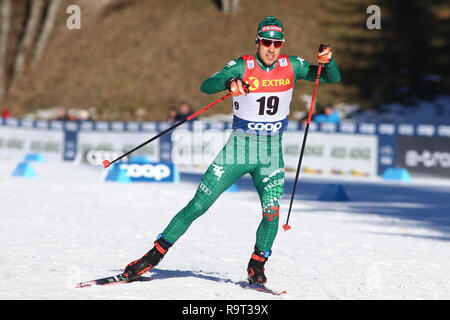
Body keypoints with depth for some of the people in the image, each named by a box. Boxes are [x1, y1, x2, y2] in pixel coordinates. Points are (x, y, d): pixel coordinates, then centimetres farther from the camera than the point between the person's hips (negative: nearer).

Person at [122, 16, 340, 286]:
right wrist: (229, 83, -42)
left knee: (272, 213, -15)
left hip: (271, 155, 2)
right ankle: (154, 256, 8)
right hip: (238, 150, -2)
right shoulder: (242, 67, -10)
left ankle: (256, 268, 6)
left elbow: (333, 78, 0)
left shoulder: (292, 66, -1)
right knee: (197, 206, -3)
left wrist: (328, 61, -22)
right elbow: (206, 86, -22)